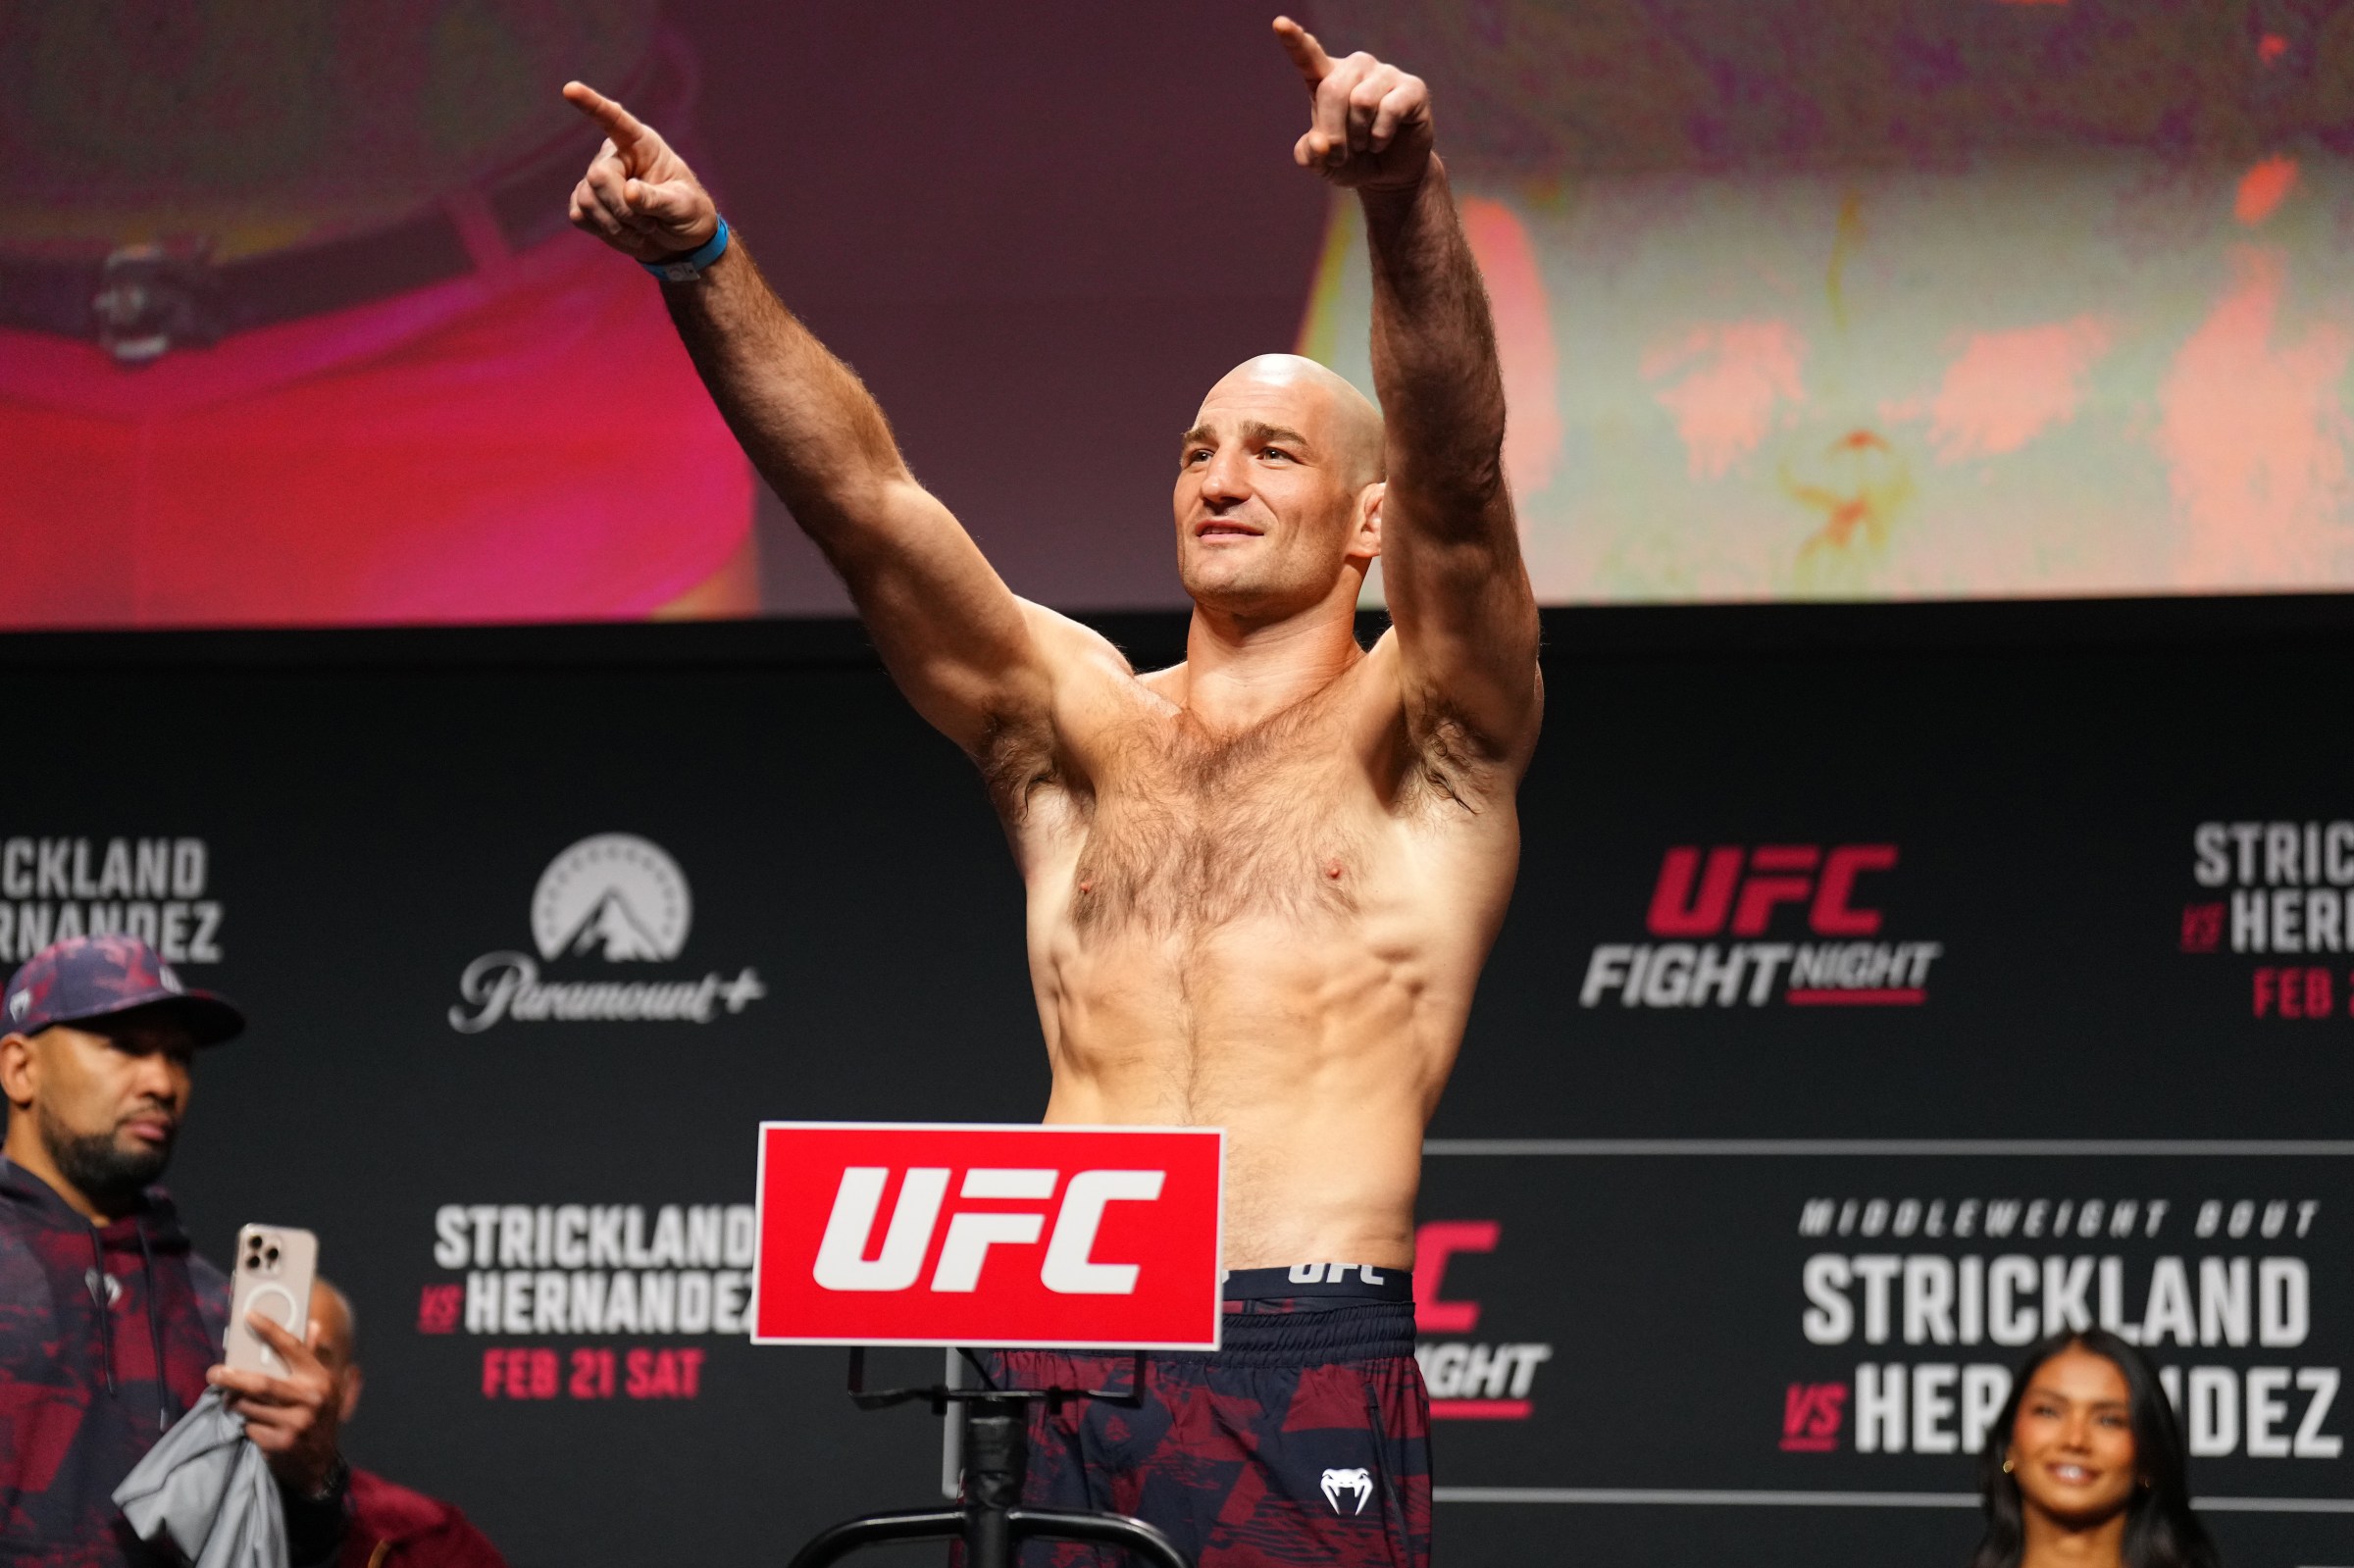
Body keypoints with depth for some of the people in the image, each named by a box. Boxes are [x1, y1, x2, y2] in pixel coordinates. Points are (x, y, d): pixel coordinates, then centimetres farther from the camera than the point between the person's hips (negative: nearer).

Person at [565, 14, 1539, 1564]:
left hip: (1308, 1379, -3)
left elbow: (1460, 489, -10)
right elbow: (866, 502, 5)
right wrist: (701, 261, -10)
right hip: (1063, 1381, 4)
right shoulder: (1076, 725, 17)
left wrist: (1408, 201, -28)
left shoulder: (1420, 740, 8)